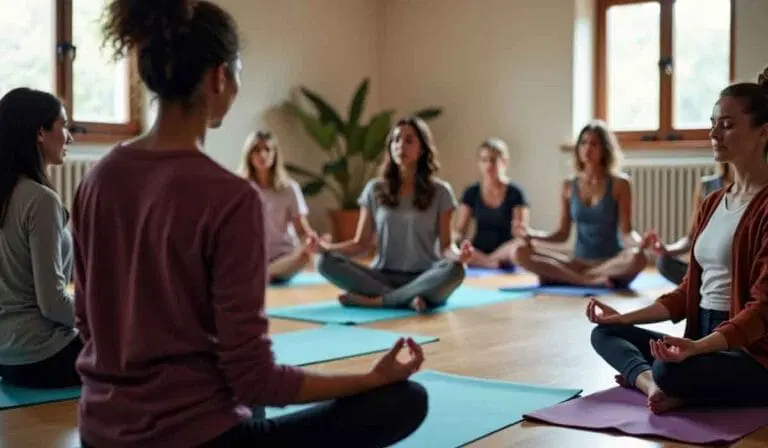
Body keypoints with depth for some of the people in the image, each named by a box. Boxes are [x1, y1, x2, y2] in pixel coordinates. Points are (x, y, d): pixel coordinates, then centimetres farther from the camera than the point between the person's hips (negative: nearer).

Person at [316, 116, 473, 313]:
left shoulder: (440, 192, 2)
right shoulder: (375, 189, 7)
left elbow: (445, 245, -1)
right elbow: (360, 243, 6)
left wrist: (457, 255, -26)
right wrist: (325, 246, -13)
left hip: (424, 279, -2)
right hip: (384, 277, 2)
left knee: (455, 270, -36)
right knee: (326, 263, -23)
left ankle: (374, 300, -25)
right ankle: (409, 299, -30)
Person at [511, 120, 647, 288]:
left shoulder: (619, 183, -1)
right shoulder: (569, 186, 8)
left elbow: (626, 231, -6)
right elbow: (563, 234, 10)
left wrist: (639, 242, -29)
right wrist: (531, 234, -7)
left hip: (612, 263, -2)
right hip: (578, 263, 3)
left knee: (637, 258, -39)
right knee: (519, 251, -18)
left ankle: (558, 275, -29)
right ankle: (588, 281, -28)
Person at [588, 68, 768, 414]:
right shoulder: (712, 204, 14)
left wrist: (697, 347, -33)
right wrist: (624, 317, 11)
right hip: (705, 340, 10)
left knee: (670, 370, -36)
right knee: (605, 333, 6)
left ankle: (643, 378, -4)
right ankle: (656, 385, -18)